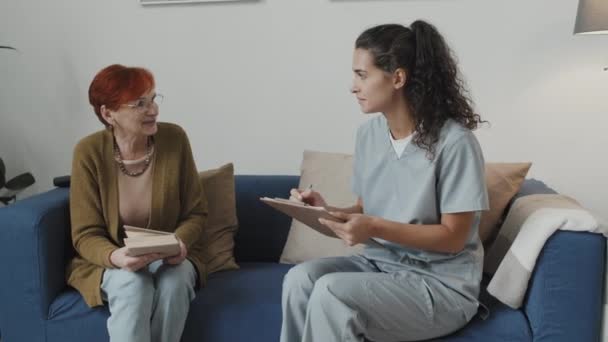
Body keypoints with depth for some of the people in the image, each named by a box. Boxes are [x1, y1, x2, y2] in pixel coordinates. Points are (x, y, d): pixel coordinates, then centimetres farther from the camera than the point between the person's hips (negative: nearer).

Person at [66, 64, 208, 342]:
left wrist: (180, 241, -23)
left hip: (168, 258, 1)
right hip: (110, 261, -1)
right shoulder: (89, 152, -14)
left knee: (176, 279, -31)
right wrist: (115, 256, -31)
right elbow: (86, 234, -10)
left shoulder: (174, 138, -10)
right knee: (133, 285, -33)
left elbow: (196, 212, -2)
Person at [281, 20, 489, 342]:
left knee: (330, 292, -29)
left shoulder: (454, 141, -17)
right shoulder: (368, 133, 4)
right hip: (380, 262, 6)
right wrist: (328, 211, -10)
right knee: (300, 278, -23)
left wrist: (376, 228, -27)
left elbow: (453, 237, -15)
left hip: (441, 284, -6)